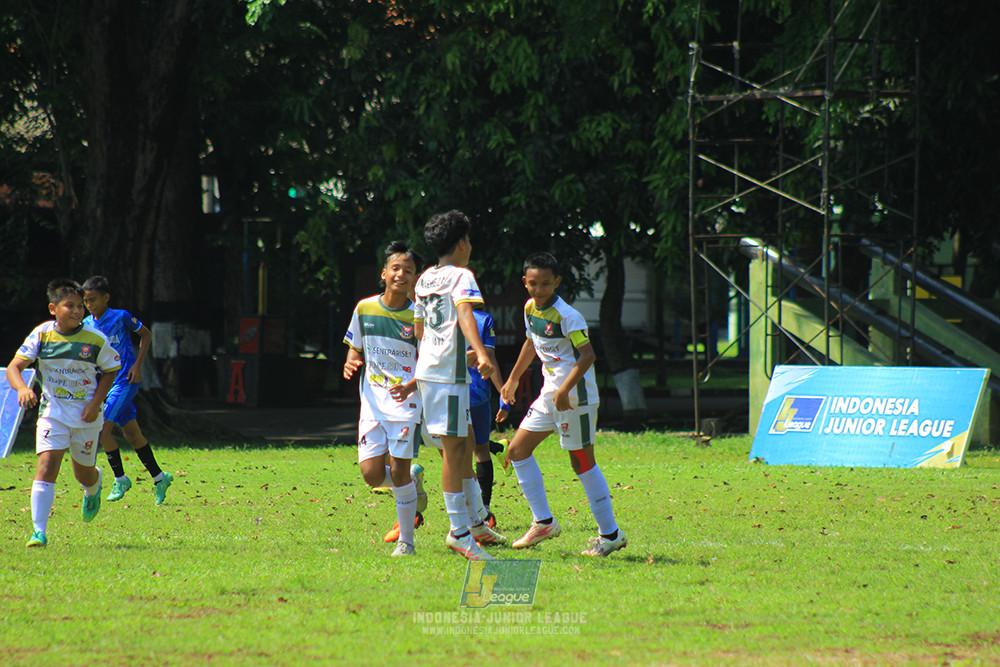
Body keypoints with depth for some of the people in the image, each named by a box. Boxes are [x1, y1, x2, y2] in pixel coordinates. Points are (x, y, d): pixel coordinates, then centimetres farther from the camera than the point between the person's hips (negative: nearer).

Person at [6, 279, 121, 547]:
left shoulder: (96, 340, -9)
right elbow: (14, 367, -12)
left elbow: (111, 370, 5)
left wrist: (96, 402, -7)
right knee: (46, 467, -17)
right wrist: (22, 388, -34)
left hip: (86, 414, 1)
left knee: (84, 473, 14)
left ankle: (93, 488, 54)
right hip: (53, 412, -1)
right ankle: (39, 532, -17)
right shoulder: (42, 334, -9)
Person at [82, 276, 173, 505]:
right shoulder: (87, 325, 7)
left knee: (103, 429, -16)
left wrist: (137, 365, -6)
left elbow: (146, 335, 2)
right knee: (131, 433, 9)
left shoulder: (121, 317, -9)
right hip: (104, 382, 6)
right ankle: (159, 477, 20)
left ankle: (120, 478, -1)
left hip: (124, 381, -6)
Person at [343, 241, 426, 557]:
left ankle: (406, 540, 6)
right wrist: (350, 365, -8)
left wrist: (410, 386, -20)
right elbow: (356, 350, 15)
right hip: (372, 403, 3)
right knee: (372, 474, -7)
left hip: (406, 403, -3)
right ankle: (413, 480, 26)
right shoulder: (365, 309, 4)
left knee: (398, 472, -8)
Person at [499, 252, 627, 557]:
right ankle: (543, 522, 15)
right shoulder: (530, 308, 8)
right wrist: (513, 379, 32)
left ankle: (610, 534, 3)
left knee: (582, 462, -5)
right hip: (550, 393, 9)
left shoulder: (567, 316, -18)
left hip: (575, 395, -9)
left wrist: (564, 390, -29)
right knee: (518, 450, 8)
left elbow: (587, 354, -22)